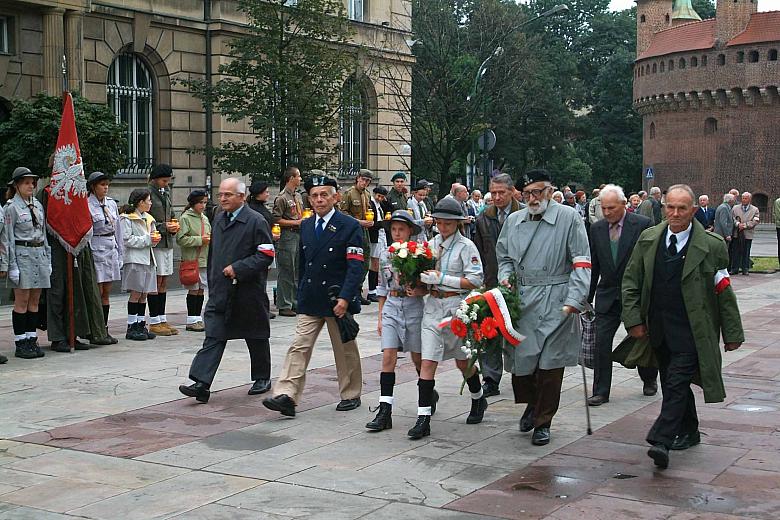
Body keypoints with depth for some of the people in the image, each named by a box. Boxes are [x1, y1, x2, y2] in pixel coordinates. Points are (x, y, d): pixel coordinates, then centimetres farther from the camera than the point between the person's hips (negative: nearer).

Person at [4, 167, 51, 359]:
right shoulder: (11, 207, -5)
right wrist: (11, 265, -11)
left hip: (40, 255, 6)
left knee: (34, 301, 7)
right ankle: (20, 343, 2)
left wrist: (48, 259, 14)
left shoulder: (37, 205, 13)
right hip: (22, 255, -6)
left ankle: (32, 340, 12)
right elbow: (8, 239, -7)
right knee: (22, 301, -3)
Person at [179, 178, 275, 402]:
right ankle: (201, 384, -10)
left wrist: (238, 268, -20)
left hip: (248, 292, -5)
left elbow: (266, 255, -15)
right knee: (213, 337, -4)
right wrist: (212, 282, 18)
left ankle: (262, 378, 29)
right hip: (220, 292, 5)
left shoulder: (256, 222, -10)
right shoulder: (218, 220, 12)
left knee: (256, 338, 11)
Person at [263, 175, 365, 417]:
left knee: (345, 350, 9)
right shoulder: (305, 226, 10)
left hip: (337, 300, -4)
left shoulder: (349, 226, -8)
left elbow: (356, 266, -14)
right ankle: (286, 397, -10)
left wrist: (345, 298, -22)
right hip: (309, 301, 5)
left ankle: (351, 395, 24)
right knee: (299, 347, -5)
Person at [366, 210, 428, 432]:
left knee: (418, 358, 9)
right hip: (391, 308, 3)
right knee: (388, 358, -6)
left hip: (414, 308, -3)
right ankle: (385, 412, -8)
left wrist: (419, 291, -21)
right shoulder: (385, 255, 7)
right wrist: (380, 317, 14)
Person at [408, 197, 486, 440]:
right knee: (427, 362, -7)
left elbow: (475, 281, -15)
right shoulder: (432, 244, 8)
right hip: (433, 305, 4)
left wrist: (442, 278, -19)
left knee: (463, 362, 13)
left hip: (457, 306, -4)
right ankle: (423, 419, -8)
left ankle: (478, 400, 41)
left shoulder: (466, 246, -8)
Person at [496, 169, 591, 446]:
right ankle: (531, 404, 32)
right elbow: (504, 257, 24)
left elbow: (581, 262, -7)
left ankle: (543, 421, 13)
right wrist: (505, 277, 4)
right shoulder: (513, 220, 12)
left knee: (550, 363, -2)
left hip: (556, 302, -4)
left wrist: (575, 299, -16)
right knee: (521, 358, 3)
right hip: (522, 300, 4)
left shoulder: (568, 217, -3)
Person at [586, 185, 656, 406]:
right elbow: (594, 266, 9)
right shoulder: (597, 228, 3)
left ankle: (649, 380, 37)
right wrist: (588, 298, 9)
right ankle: (601, 392, 1)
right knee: (601, 341, -5)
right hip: (608, 295, 3)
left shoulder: (642, 224, -10)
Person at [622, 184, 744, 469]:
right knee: (672, 382, 15)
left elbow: (724, 293, -3)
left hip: (692, 331, -5)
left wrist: (732, 334, 0)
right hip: (658, 328, 5)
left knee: (677, 381, -15)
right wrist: (634, 319, 1)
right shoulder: (648, 239, 4)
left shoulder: (711, 245, -7)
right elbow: (631, 282, 9)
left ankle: (660, 441, -18)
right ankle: (688, 432, 33)